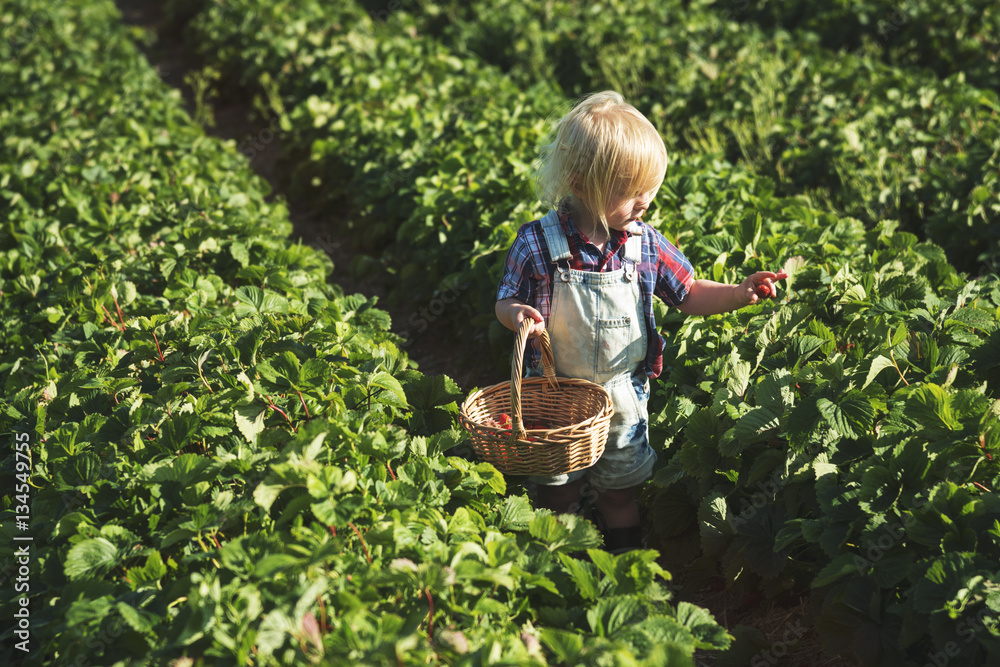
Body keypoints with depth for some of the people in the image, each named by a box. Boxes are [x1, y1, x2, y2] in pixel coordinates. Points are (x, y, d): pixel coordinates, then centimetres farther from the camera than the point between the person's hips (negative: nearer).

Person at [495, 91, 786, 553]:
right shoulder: (537, 244, -18)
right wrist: (517, 315, -30)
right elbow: (507, 303, -7)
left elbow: (688, 294, 1)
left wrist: (740, 294, -14)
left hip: (624, 400, 2)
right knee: (556, 496, 16)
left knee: (620, 493, 21)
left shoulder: (645, 244, -9)